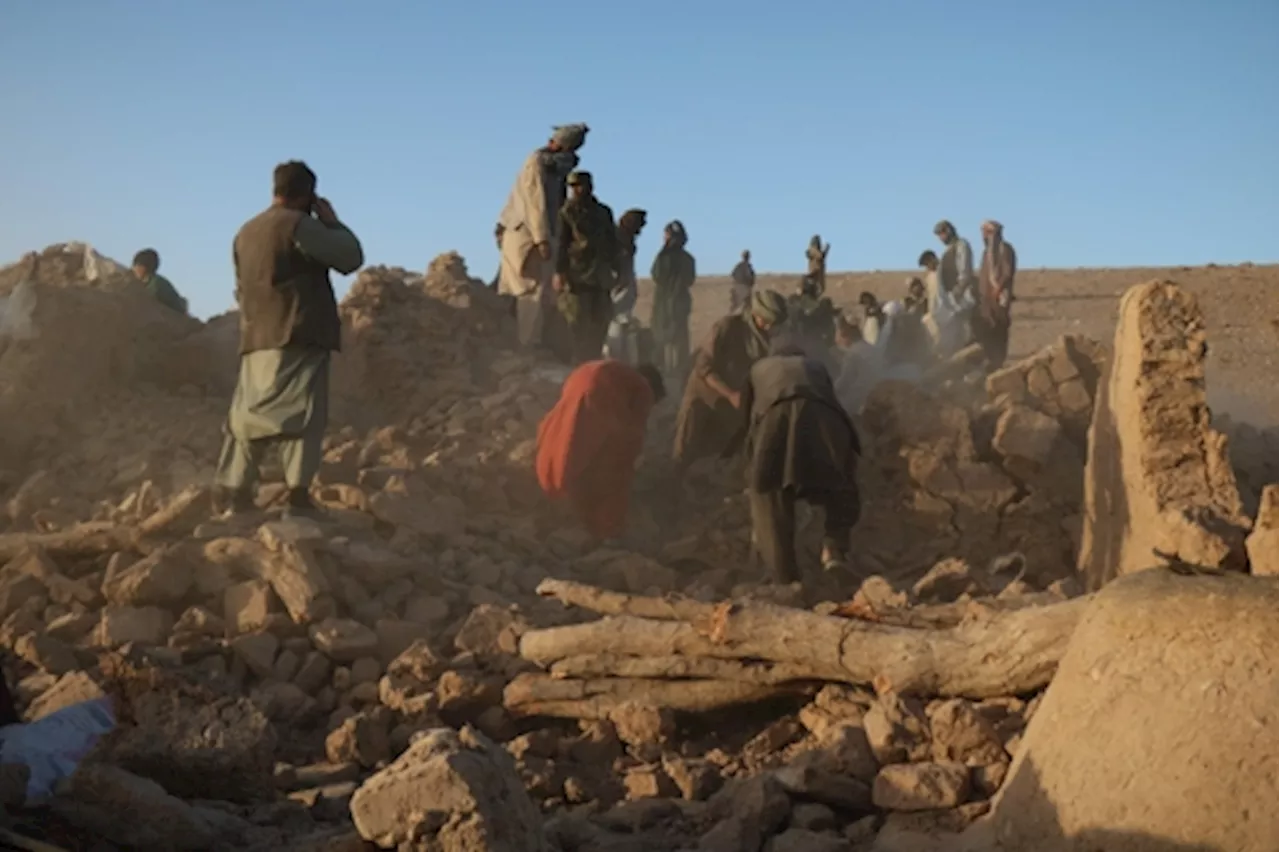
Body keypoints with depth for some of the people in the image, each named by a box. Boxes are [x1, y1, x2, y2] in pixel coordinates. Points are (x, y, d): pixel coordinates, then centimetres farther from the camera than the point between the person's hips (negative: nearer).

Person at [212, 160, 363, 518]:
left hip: (257, 338, 7)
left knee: (249, 415, 11)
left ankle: (230, 493, 13)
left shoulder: (246, 232, 17)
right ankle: (298, 495, -15)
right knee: (301, 414, -8)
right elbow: (351, 257, -7)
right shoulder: (299, 225, -8)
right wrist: (331, 219, 5)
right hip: (298, 336, -7)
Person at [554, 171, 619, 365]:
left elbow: (612, 244, 20)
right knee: (579, 326, -7)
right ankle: (579, 366, -4)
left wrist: (614, 268, 12)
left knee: (600, 324, 3)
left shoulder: (604, 212, 15)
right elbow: (560, 243, -6)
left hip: (600, 279, 5)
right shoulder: (567, 212, 1)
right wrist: (559, 272, -16)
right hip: (576, 276, -5)